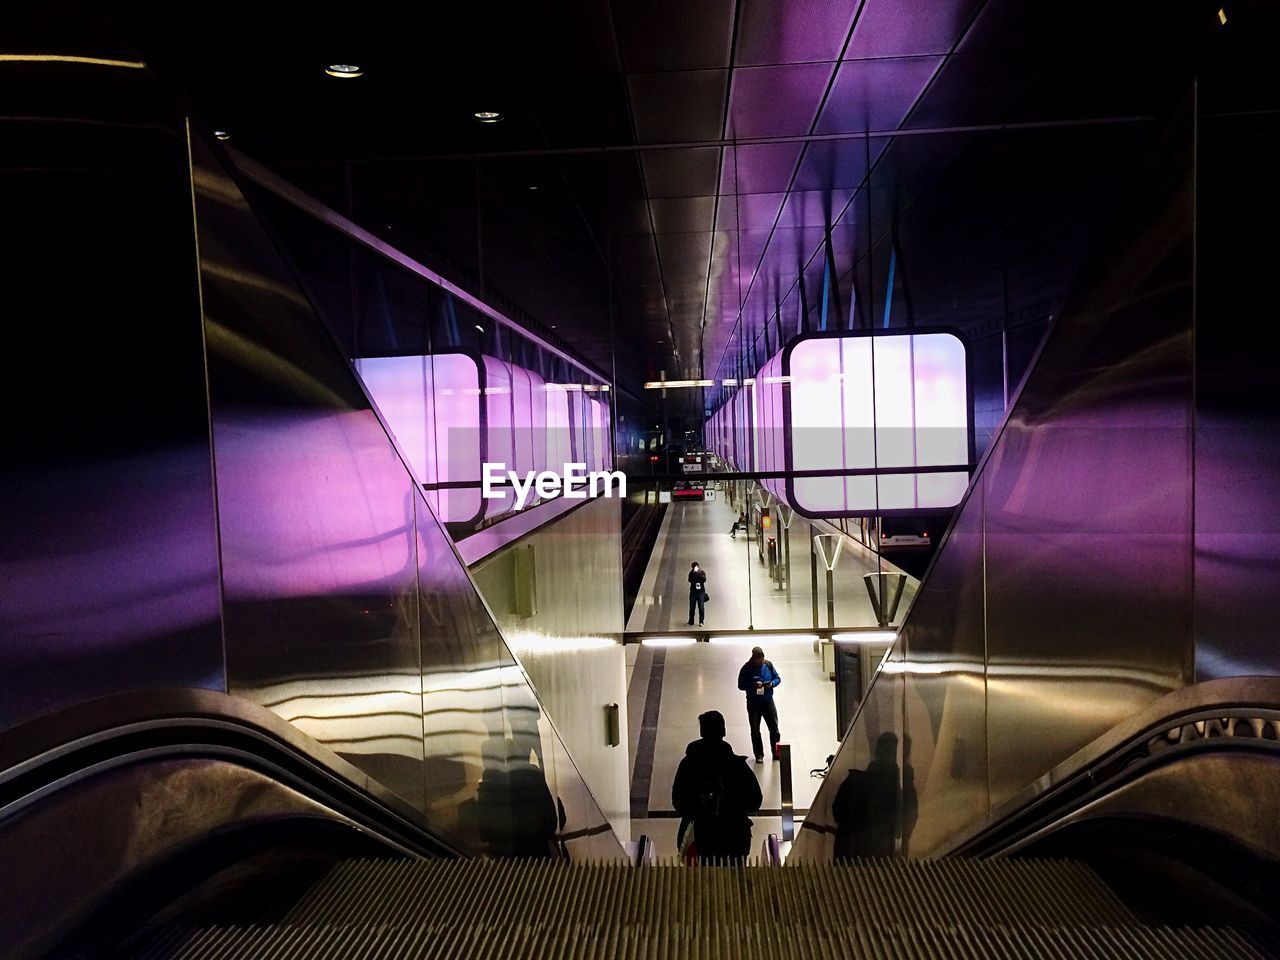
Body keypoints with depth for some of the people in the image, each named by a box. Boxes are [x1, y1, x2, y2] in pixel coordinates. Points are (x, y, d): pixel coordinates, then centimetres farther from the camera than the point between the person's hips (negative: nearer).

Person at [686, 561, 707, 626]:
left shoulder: (702, 572, 4)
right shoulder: (691, 573, 5)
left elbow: (704, 579, -13)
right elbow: (690, 580, -13)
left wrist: (698, 574, -19)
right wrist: (694, 572, -19)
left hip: (701, 592, -1)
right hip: (693, 592, 1)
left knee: (701, 607, -8)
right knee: (692, 607, 0)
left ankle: (701, 621, -1)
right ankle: (690, 622, 9)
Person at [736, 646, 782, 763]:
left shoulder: (768, 665, -6)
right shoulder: (746, 669, -13)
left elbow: (778, 678, 5)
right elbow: (741, 685, -11)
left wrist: (772, 683, -17)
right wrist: (754, 685, -27)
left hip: (768, 702, 2)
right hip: (753, 704, -2)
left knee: (774, 729, 8)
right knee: (755, 731, 9)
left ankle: (776, 752, 24)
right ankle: (759, 755, 23)